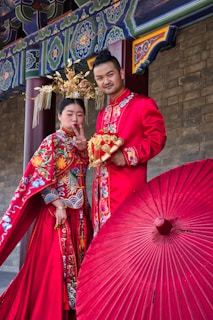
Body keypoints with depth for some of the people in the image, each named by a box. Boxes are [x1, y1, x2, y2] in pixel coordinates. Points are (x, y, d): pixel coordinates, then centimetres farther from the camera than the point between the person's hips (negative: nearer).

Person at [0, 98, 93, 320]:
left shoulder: (80, 143, 14)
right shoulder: (52, 141, -5)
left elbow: (84, 172, 9)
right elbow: (42, 178, -12)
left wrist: (84, 149, -4)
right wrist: (58, 205, -19)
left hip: (79, 212, 7)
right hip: (56, 210, -7)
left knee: (76, 261, 8)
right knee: (54, 262, -8)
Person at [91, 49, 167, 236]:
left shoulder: (143, 104, -1)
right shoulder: (102, 114, 22)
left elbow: (157, 139, -9)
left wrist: (128, 156, -19)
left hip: (129, 184, -7)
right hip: (102, 187, 7)